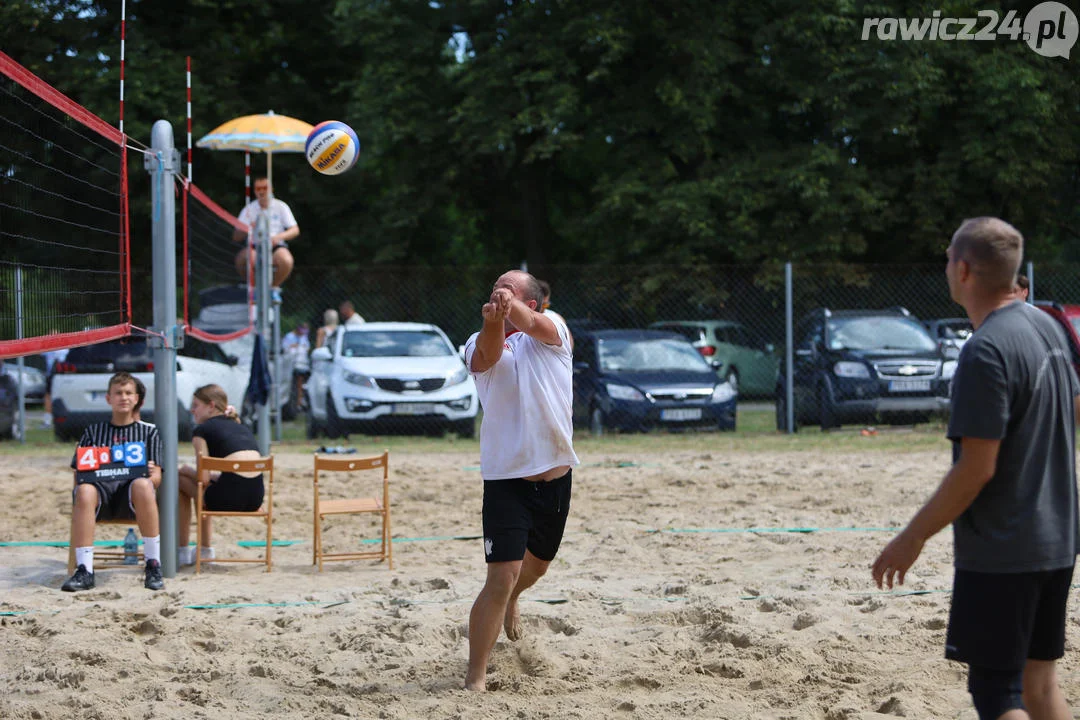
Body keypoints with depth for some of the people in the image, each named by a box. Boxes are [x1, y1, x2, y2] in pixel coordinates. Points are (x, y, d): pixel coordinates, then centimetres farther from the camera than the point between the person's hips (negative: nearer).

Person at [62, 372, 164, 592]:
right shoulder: (93, 432, 22)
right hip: (100, 486, 1)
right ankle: (84, 570, -38)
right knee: (84, 491, -37)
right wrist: (83, 476, -10)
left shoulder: (148, 431, 20)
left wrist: (152, 474, -16)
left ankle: (153, 566, -31)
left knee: (142, 485, -38)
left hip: (130, 492, -1)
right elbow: (78, 475, 15)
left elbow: (156, 478, 9)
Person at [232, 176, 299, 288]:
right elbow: (236, 237, 2)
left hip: (276, 246, 0)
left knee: (286, 261, -35)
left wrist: (279, 237, -18)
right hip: (255, 247, 0)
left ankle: (274, 286, -6)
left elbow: (295, 230, 2)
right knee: (241, 259, -34)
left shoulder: (280, 206, 8)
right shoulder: (248, 209, 8)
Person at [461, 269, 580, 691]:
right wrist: (493, 322, -51)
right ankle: (475, 680, -10)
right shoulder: (479, 344, -2)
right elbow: (489, 353, -27)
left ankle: (510, 602, 59)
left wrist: (511, 308, -48)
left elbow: (534, 324, -25)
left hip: (556, 477, 3)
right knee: (502, 576, -16)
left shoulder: (553, 333, 0)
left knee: (536, 565, 25)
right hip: (506, 478, -3)